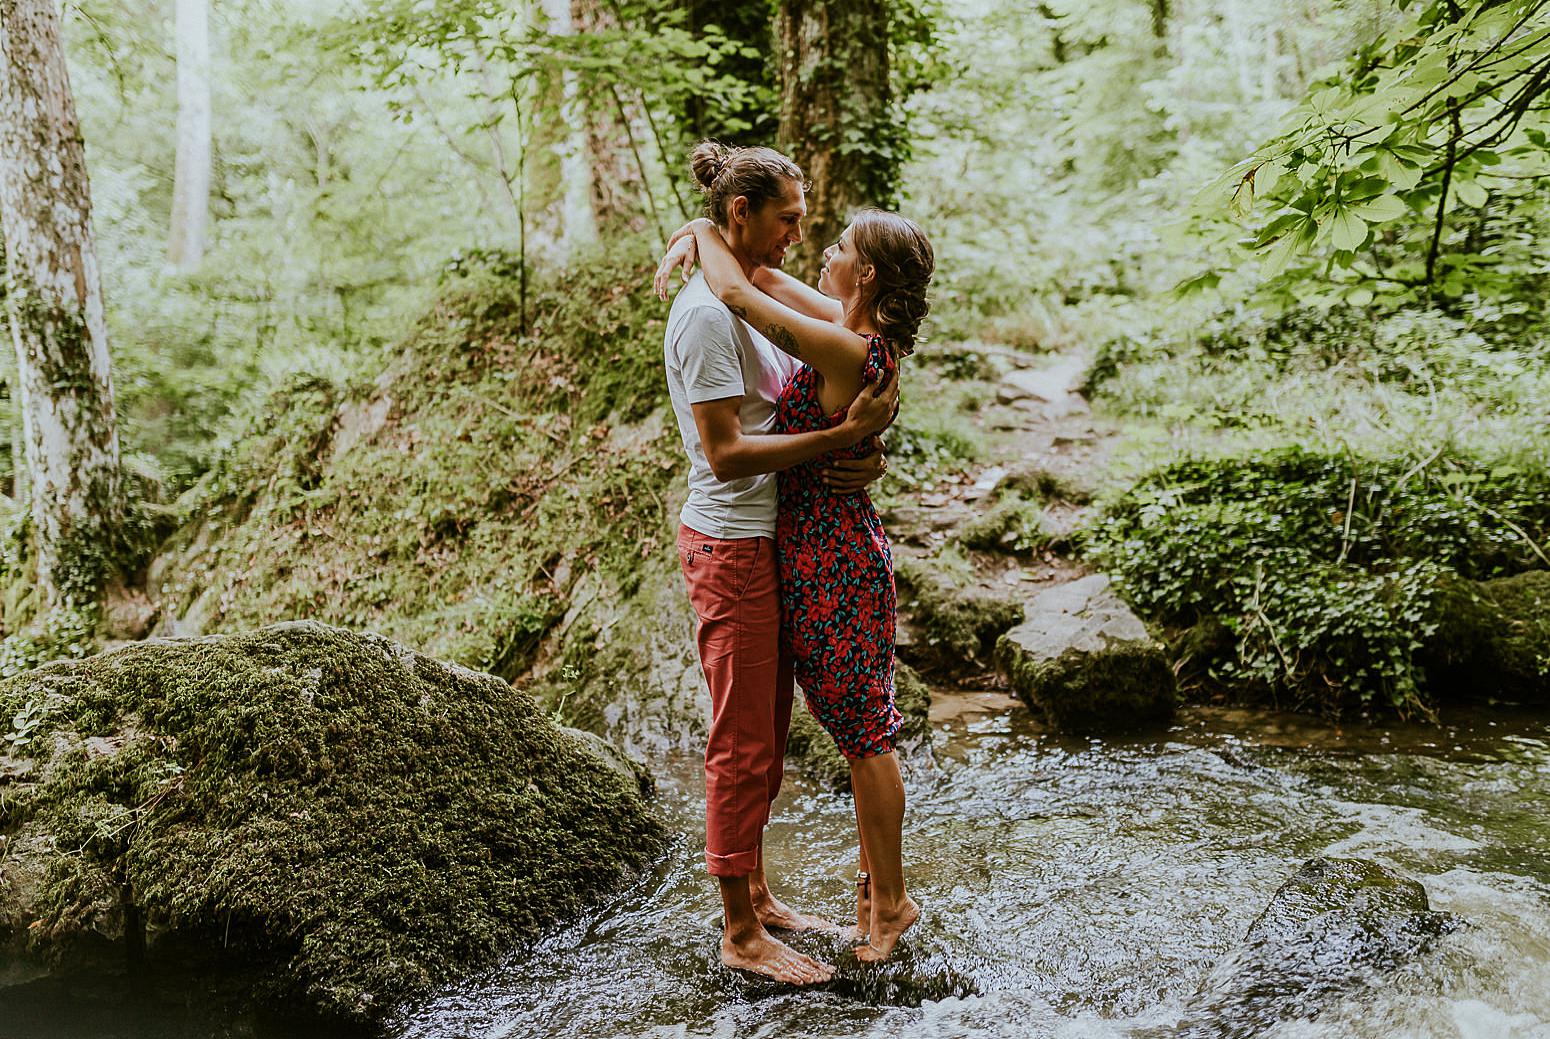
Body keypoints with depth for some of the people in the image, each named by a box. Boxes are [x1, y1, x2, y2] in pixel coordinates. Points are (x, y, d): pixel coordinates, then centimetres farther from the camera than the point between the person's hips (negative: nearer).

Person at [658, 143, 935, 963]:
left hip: (829, 558, -10)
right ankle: (875, 885, 31)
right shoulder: (862, 334, 6)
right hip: (833, 549, 10)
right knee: (857, 728, 17)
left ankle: (890, 898, 19)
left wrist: (705, 226, -6)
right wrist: (693, 236, 1)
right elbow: (763, 277, 15)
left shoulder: (846, 351, -22)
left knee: (861, 732, 4)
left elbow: (738, 293, -24)